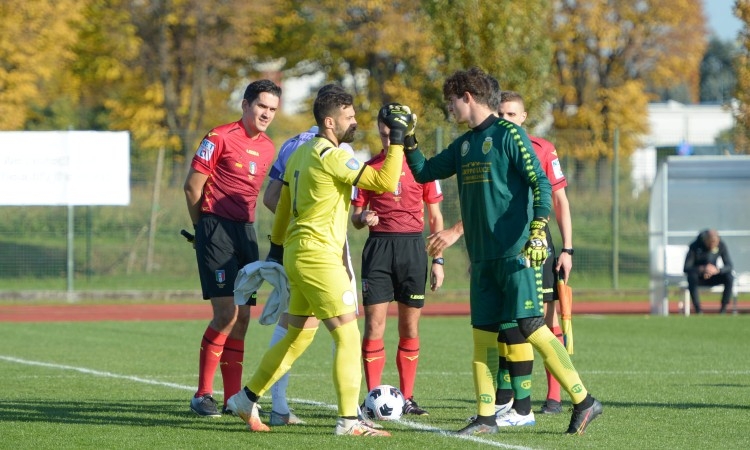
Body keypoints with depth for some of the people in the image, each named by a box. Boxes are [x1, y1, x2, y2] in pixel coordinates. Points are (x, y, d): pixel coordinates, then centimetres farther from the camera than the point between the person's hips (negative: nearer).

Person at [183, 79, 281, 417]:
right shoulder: (220, 138, -8)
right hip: (217, 229, -7)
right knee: (227, 313, -14)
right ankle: (203, 395, -6)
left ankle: (233, 398, 11)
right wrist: (204, 227, 3)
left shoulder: (268, 148, 13)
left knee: (243, 317, 5)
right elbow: (192, 186, -5)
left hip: (245, 231, 7)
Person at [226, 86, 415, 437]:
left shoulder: (302, 153, 13)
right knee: (348, 335, -7)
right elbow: (385, 183, -20)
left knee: (299, 336, 18)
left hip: (297, 252, 10)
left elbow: (284, 204, 21)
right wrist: (397, 141, -14)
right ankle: (349, 420, -9)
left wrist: (276, 245, 28)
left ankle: (247, 399, 24)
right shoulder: (332, 156, -15)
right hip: (318, 256, -10)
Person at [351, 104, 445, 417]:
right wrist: (363, 218, -14)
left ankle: (407, 398, 10)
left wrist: (438, 260, 5)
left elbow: (435, 217, 10)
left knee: (410, 327, 3)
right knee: (374, 324, -7)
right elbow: (356, 216, 11)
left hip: (413, 247, 0)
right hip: (378, 247, 0)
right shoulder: (368, 168, 8)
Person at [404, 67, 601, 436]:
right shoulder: (464, 144, 17)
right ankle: (486, 417, 9)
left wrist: (538, 229, -23)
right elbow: (424, 172, 26)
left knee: (532, 328, -13)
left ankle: (583, 402, -9)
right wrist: (408, 141, 12)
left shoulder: (508, 134, -6)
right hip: (482, 258, 8)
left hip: (516, 253, -8)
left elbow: (540, 183, -12)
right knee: (482, 334, 5)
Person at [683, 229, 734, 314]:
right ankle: (698, 309, -33)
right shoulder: (695, 246, -20)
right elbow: (686, 268, -23)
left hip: (713, 277, 2)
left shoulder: (721, 246, -11)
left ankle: (724, 307, -21)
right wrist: (702, 269, -39)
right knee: (692, 277, -37)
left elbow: (729, 266, -12)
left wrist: (717, 270, -34)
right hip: (698, 276, -2)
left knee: (729, 277, -27)